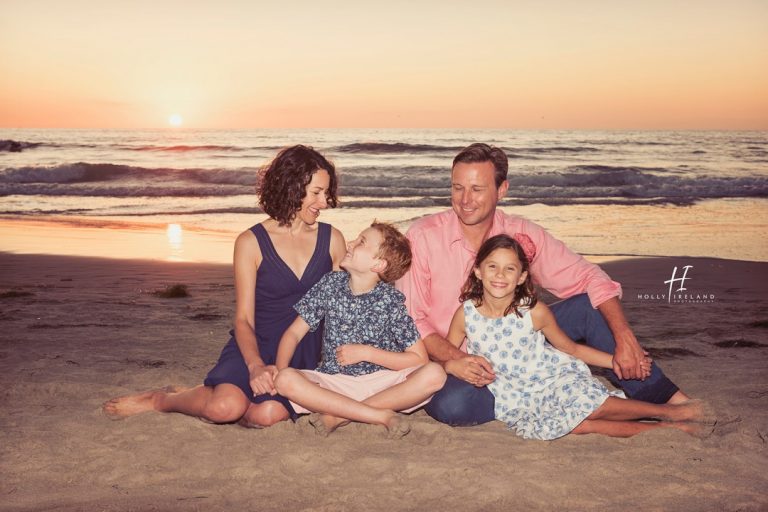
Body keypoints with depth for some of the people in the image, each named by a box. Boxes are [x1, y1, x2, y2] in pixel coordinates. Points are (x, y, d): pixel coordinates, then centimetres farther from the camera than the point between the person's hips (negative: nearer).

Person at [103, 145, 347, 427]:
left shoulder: (332, 239, 5)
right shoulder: (251, 243, -4)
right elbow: (243, 319, -8)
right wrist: (255, 365, -27)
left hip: (304, 358, 2)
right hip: (255, 349, -2)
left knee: (267, 415, -30)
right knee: (226, 407, -32)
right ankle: (163, 399, 0)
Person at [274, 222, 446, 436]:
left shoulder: (391, 300, -6)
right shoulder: (331, 284, 1)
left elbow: (420, 359, -8)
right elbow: (294, 332, 4)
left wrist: (366, 353, -15)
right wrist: (279, 369, -15)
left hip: (381, 381, -1)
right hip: (333, 381, 1)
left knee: (434, 374, -28)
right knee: (286, 380, -29)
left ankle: (339, 415, -25)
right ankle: (381, 415, -25)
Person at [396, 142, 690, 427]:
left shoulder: (522, 235, -5)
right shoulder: (423, 236, -13)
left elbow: (589, 278, -4)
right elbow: (409, 318, -13)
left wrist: (624, 338, -18)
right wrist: (453, 359, -29)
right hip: (453, 362, -3)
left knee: (589, 306, -11)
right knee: (450, 404, -37)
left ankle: (668, 398, -2)